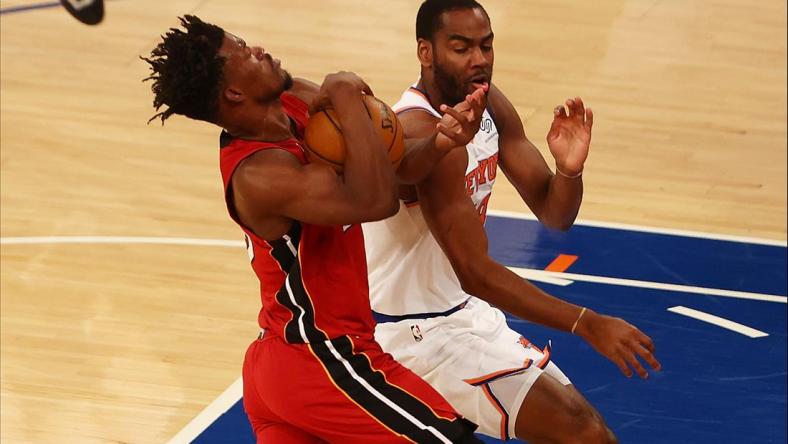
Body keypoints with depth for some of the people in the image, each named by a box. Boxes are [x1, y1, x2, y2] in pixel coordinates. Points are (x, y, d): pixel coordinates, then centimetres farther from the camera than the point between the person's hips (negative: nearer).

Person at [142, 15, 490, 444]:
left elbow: (388, 166, 3)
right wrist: (345, 97, -27)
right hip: (325, 366, -9)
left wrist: (439, 143, -19)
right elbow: (375, 201, -36)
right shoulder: (258, 175, -25)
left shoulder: (295, 101, 1)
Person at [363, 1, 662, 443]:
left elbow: (554, 213, 2)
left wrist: (569, 169, -23)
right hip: (418, 334, -9)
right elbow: (475, 273, -31)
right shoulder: (422, 133, -27)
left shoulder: (489, 105, 0)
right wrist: (588, 324, -36)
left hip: (463, 309, 9)